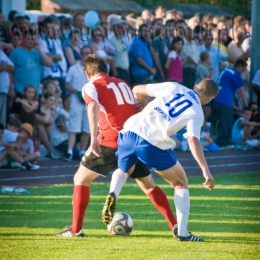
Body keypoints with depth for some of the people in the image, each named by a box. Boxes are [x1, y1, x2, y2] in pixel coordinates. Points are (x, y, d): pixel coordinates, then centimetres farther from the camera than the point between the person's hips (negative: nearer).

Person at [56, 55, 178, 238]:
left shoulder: (91, 87, 3)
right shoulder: (123, 84, 22)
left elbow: (93, 106, -19)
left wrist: (94, 138, -28)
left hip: (111, 142, -5)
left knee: (81, 179, 11)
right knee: (149, 185, 21)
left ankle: (76, 229, 3)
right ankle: (175, 226, 13)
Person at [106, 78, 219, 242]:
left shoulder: (173, 87, 16)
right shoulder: (196, 113, 5)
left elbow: (137, 91, 20)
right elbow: (193, 140, -12)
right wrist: (206, 171, -16)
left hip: (129, 132, 4)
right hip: (153, 145, -4)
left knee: (124, 171, 34)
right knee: (181, 184, 16)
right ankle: (182, 232, 8)